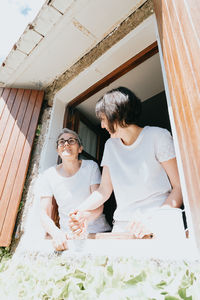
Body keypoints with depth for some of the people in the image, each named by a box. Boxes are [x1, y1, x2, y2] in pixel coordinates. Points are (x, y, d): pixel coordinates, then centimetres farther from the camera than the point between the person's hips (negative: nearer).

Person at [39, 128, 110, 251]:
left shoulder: (91, 166, -4)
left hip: (98, 231, -2)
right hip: (68, 236, 3)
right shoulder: (48, 175, -1)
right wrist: (56, 233, -23)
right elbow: (44, 213, -4)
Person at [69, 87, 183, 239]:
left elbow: (180, 187, -5)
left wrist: (154, 220, -18)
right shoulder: (110, 145, 14)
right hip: (122, 227, 4)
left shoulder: (158, 136, -2)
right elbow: (104, 190, 12)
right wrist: (81, 211, -4)